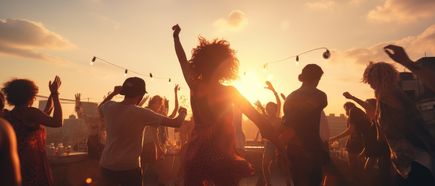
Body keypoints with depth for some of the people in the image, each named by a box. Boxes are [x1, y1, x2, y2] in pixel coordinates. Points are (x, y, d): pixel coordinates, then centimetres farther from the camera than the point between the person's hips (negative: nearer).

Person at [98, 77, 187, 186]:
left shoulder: (109, 107, -6)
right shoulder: (142, 113, -19)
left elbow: (99, 108, 23)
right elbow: (176, 123, -14)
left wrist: (113, 93, 22)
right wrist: (182, 112, 6)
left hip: (106, 166, 5)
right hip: (129, 168, -5)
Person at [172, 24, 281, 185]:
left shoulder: (195, 87, -3)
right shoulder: (229, 92, -10)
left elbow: (183, 60, 12)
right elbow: (258, 119, -13)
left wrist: (176, 36, 26)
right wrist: (281, 144, -9)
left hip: (196, 154, 3)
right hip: (222, 156, -3)